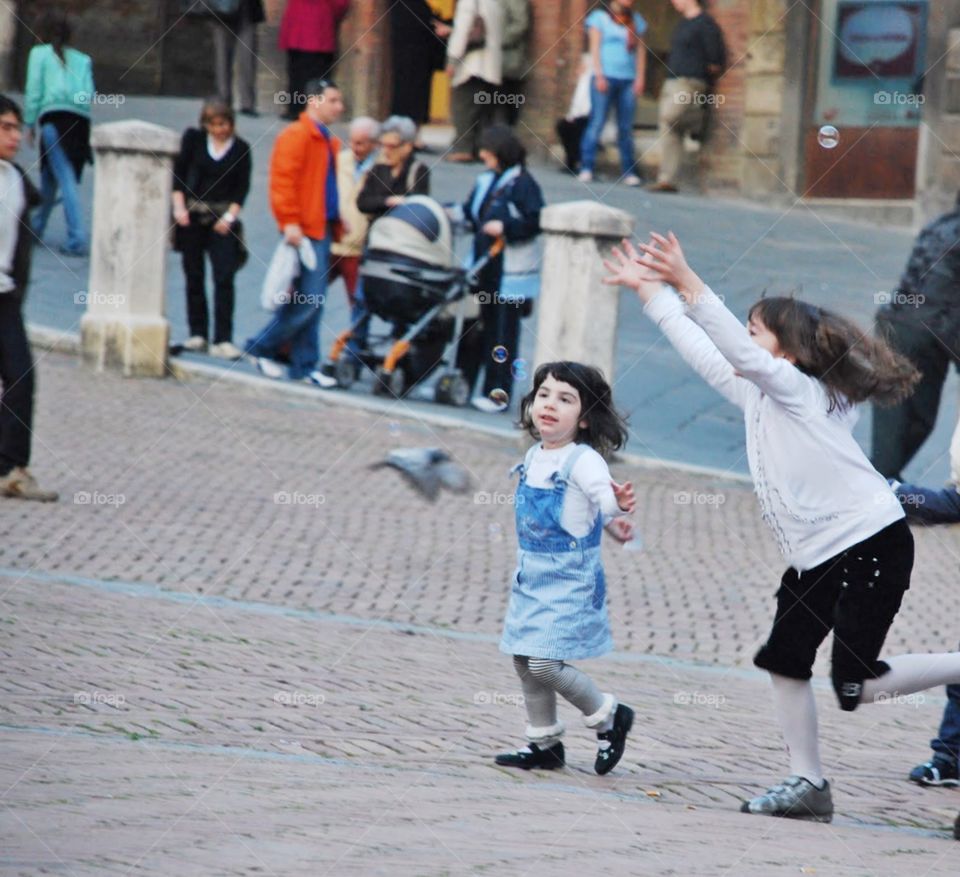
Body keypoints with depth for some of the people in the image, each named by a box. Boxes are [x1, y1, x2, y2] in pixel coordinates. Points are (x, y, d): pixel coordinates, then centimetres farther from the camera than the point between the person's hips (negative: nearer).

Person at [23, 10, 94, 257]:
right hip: (81, 120, 4)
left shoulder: (40, 53, 12)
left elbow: (34, 90, 5)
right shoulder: (82, 59, 21)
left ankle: (77, 239, -20)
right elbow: (89, 93, 9)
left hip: (53, 115, -4)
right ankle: (37, 227, 28)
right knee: (49, 178, 18)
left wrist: (29, 123, 8)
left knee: (66, 179, -10)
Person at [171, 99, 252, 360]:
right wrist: (179, 208, -6)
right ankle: (197, 333, 15)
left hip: (222, 219, -1)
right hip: (192, 217, 1)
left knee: (224, 277, -10)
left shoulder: (241, 149, 3)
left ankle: (222, 340, -12)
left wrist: (230, 216, -9)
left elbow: (243, 187, 3)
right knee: (194, 276, 6)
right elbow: (178, 173, 3)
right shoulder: (193, 139, 4)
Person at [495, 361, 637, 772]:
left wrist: (616, 511, -55)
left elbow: (605, 496, -32)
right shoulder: (534, 457, 7)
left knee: (545, 664, -13)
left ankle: (609, 715, 9)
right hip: (531, 576, 8)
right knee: (524, 660, 12)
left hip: (570, 582, -8)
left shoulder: (583, 460, -16)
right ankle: (544, 743, 27)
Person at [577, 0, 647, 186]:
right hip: (605, 77, -4)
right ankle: (586, 169, -7)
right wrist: (599, 75, -10)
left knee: (626, 127, 2)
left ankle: (629, 171, 2)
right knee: (597, 123, -8)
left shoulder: (636, 21, 16)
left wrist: (640, 78, 3)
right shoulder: (600, 17, 5)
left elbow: (641, 50, 13)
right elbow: (595, 47, 0)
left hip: (629, 80, 4)